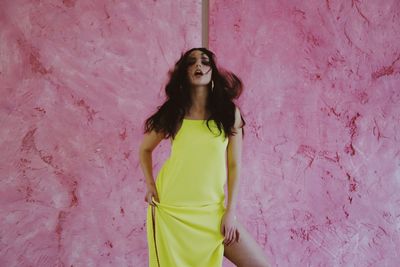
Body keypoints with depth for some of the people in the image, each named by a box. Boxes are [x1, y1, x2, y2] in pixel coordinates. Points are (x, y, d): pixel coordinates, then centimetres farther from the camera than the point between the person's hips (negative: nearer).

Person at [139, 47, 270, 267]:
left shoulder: (229, 112, 1)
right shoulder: (173, 112, 2)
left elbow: (234, 165, 1)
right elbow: (145, 149, 17)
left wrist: (230, 211, -4)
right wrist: (150, 185, 3)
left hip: (211, 210, 1)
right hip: (170, 208, 0)